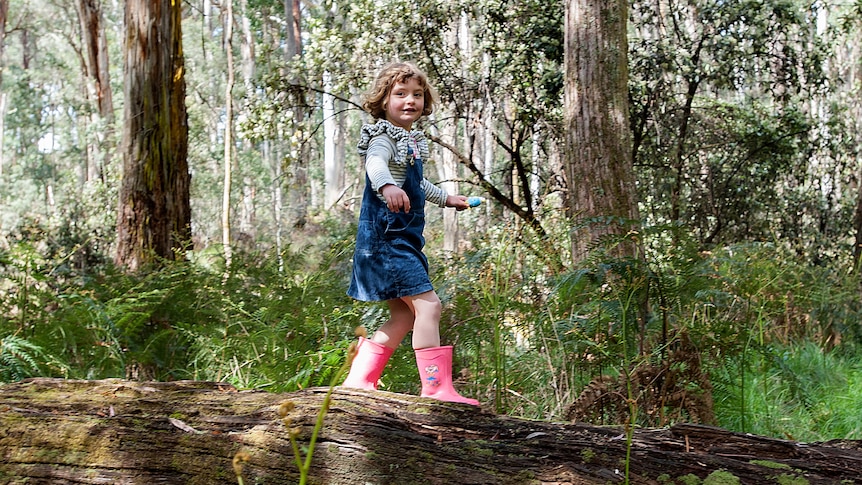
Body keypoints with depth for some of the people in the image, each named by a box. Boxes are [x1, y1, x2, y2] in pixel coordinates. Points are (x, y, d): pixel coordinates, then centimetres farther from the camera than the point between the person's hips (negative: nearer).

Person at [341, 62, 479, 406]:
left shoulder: (410, 141, 19)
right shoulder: (384, 136, -10)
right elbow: (375, 163, -33)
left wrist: (446, 198, 52)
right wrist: (387, 186, -54)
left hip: (403, 237, 10)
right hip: (386, 236, -10)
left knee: (405, 315, 12)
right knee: (428, 305, -15)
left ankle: (359, 379, 15)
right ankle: (437, 387, -15)